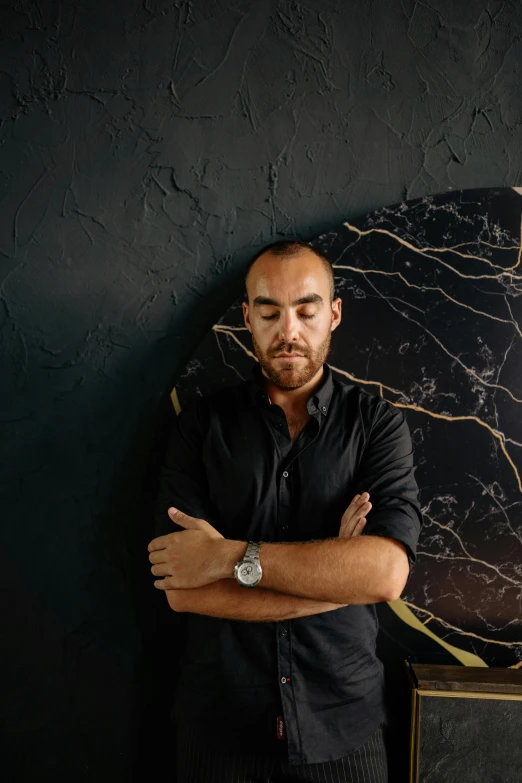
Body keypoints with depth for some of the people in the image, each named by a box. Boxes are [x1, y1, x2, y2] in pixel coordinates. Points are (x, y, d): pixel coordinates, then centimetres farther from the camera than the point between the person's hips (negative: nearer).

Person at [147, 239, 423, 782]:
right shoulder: (201, 424, -6)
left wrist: (232, 556, -21)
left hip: (344, 723, 0)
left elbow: (387, 572, -20)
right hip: (220, 718, 1)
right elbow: (182, 589, -15)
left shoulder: (378, 423, -6)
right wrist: (337, 575, -17)